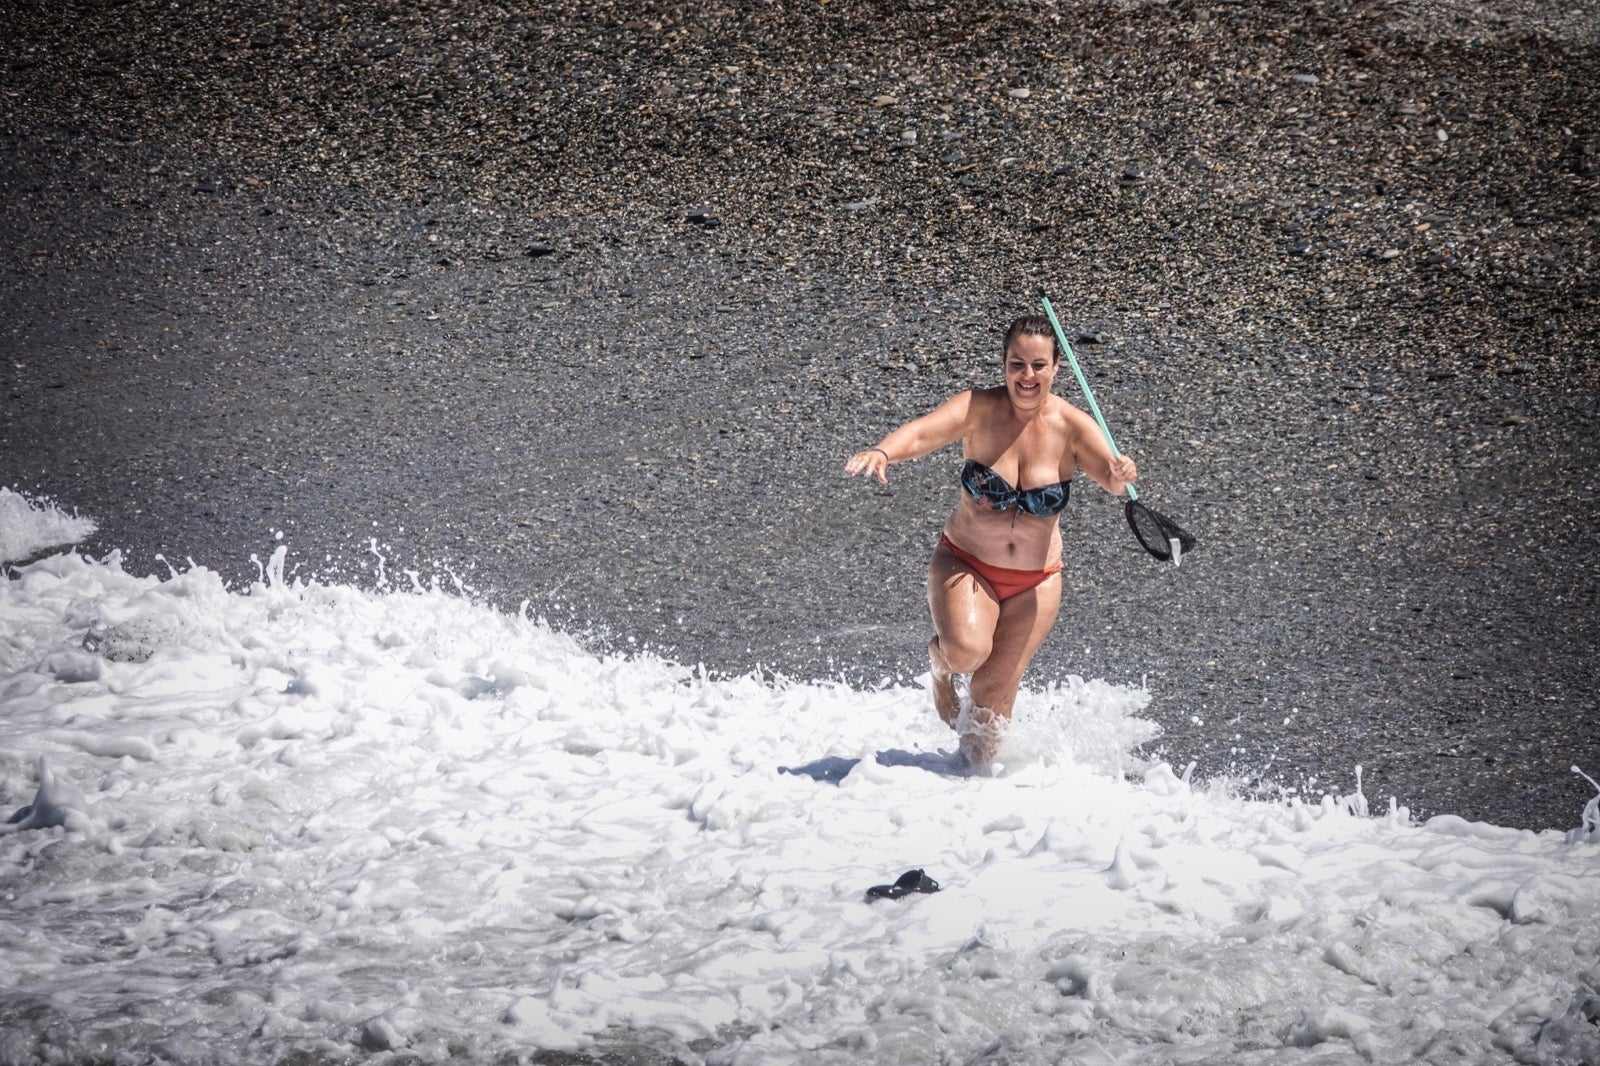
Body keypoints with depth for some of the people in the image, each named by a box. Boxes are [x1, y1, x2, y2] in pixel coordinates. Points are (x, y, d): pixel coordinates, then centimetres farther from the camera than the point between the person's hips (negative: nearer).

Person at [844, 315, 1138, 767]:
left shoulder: (1072, 427, -13)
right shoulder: (979, 409, -16)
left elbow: (1110, 476, -26)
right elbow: (922, 433, -32)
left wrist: (1120, 476, -52)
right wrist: (882, 452, -54)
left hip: (1035, 581, 2)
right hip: (965, 563, -1)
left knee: (995, 693, 3)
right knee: (968, 649, -29)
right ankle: (940, 660, 8)